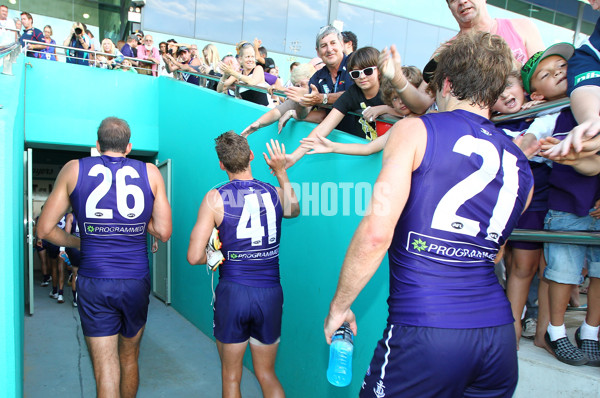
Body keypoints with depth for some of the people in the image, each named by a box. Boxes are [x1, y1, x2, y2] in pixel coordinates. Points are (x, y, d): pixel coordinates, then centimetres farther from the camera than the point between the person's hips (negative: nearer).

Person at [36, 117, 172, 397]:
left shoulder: (74, 169, 2)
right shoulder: (150, 172, 2)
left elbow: (45, 229, 4)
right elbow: (163, 232, -1)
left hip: (94, 283, -1)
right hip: (136, 282, 2)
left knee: (105, 371, 5)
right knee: (129, 359, 22)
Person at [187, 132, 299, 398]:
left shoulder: (215, 198, -9)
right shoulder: (276, 193, 0)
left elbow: (194, 257, -12)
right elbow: (295, 210, 25)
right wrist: (281, 172, 25)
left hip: (232, 292, -2)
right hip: (270, 294, 3)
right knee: (266, 374, 20)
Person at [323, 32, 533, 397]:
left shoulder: (414, 131, -4)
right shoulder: (522, 168, 13)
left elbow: (376, 233, -15)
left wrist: (339, 306, -3)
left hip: (426, 330, -6)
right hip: (499, 332, 6)